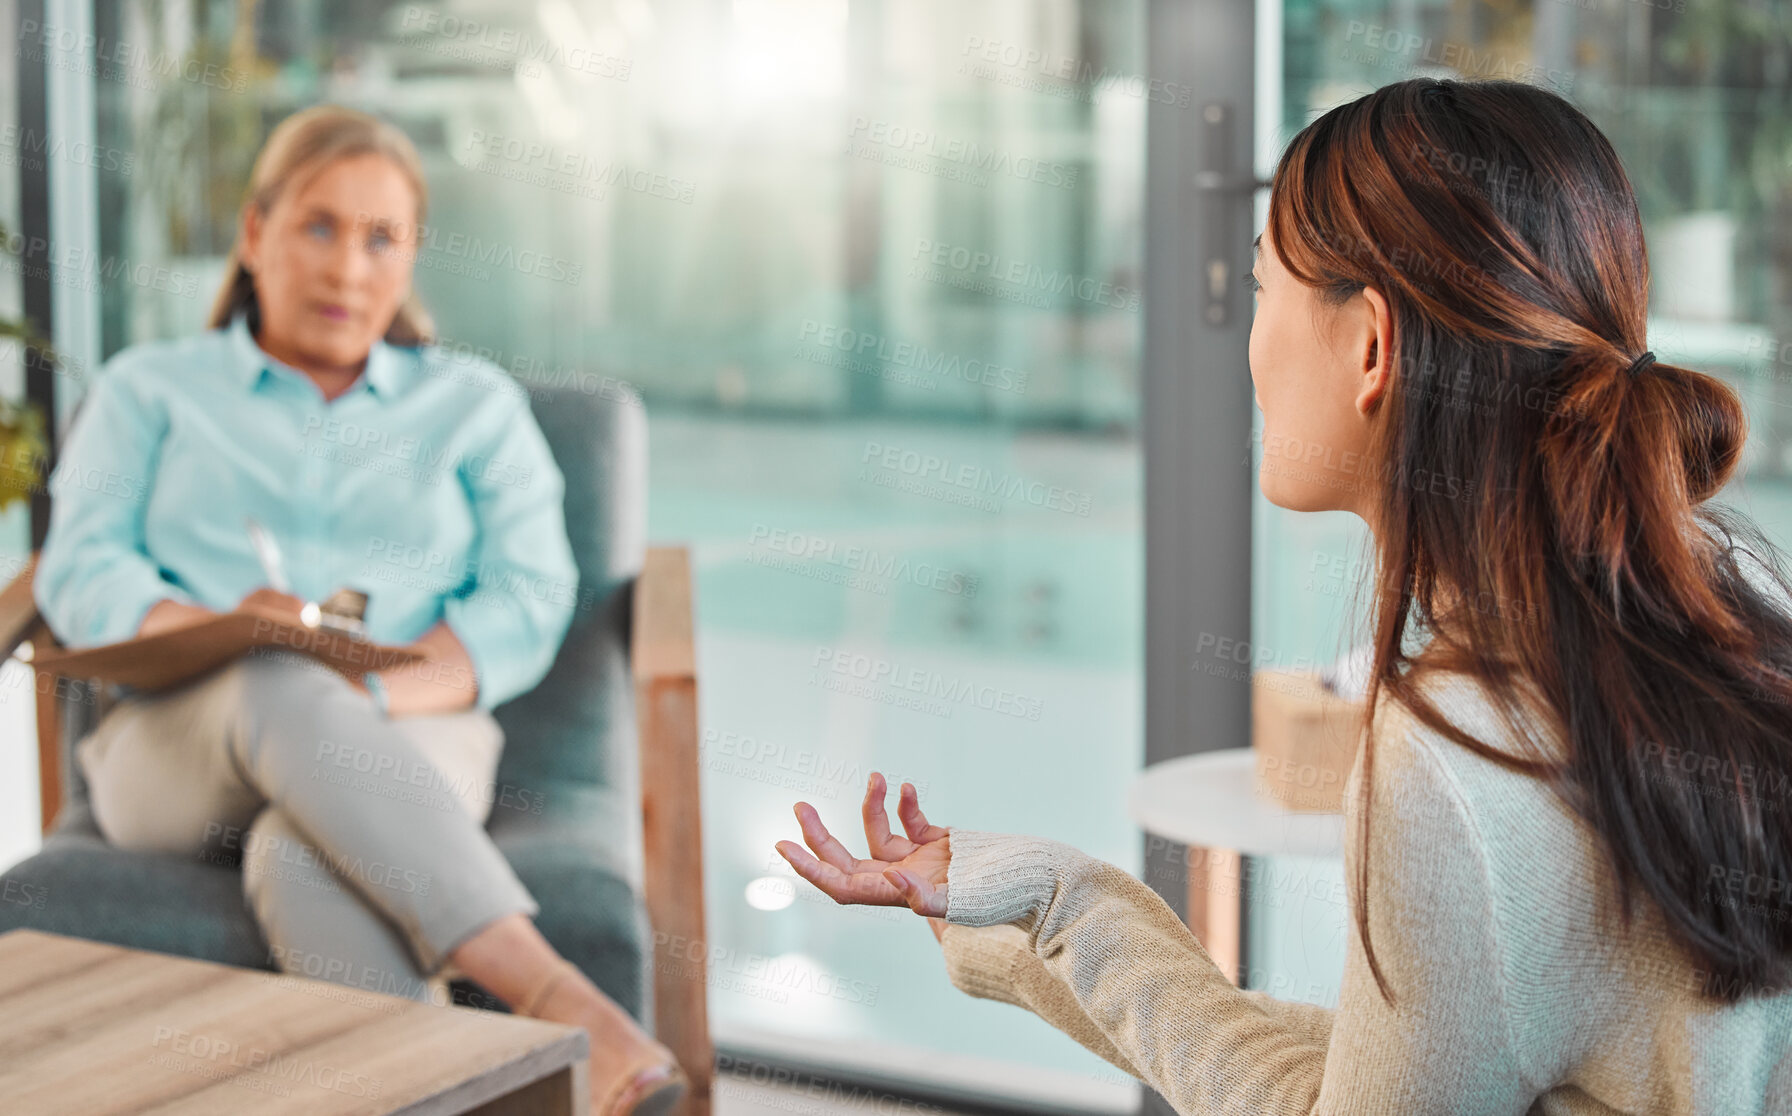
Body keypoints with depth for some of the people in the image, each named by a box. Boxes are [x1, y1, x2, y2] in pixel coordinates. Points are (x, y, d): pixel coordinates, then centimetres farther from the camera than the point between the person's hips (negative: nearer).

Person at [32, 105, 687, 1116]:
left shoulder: (475, 404, 23)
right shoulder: (149, 389, 23)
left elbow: (527, 608, 7)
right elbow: (81, 575, 7)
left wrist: (374, 690, -14)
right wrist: (223, 635, -16)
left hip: (409, 741, 1)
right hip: (180, 752, -1)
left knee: (307, 858, -38)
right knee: (281, 689, -39)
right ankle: (556, 999, -54)